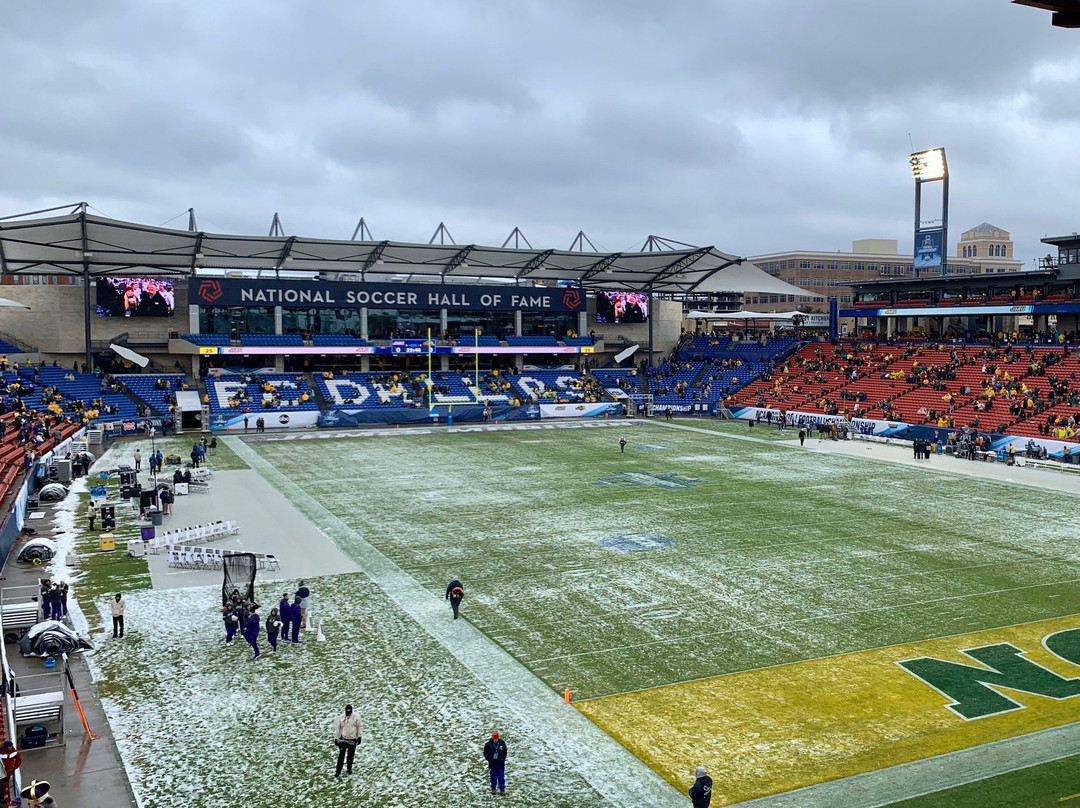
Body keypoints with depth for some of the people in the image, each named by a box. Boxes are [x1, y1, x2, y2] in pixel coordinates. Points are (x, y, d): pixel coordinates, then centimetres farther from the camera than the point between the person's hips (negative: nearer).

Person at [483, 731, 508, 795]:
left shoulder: (502, 743, -7)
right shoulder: (488, 744, -12)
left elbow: (505, 752, 7)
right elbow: (485, 753, 0)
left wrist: (503, 759, 2)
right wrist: (489, 760, -4)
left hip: (501, 764, 0)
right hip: (492, 764, 0)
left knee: (501, 777, 1)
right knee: (493, 777, 11)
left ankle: (502, 789, 11)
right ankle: (493, 789, 28)